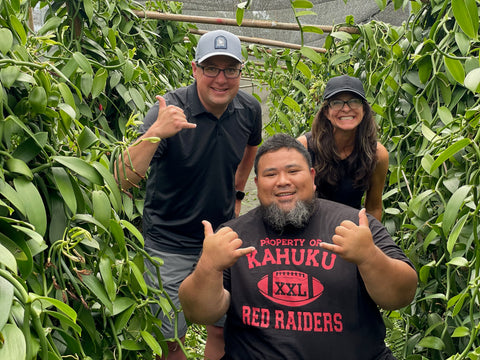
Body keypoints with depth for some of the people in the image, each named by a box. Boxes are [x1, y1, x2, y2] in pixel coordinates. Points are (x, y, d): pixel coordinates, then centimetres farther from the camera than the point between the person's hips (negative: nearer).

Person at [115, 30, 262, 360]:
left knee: (225, 329, 13)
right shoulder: (170, 111, -21)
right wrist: (155, 133, -44)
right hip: (170, 244, -4)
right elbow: (124, 180, -30)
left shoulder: (249, 110, -5)